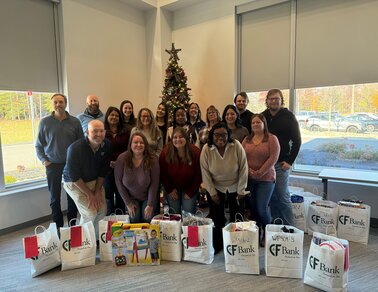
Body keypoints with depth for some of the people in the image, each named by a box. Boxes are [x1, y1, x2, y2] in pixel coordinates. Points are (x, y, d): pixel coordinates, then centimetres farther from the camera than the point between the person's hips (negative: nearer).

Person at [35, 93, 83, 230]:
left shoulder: (75, 122, -1)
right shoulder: (45, 122, -1)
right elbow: (39, 145, 5)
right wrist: (44, 160, -4)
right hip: (53, 165, 0)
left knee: (72, 195, 8)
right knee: (54, 197, 8)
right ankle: (58, 226, 21)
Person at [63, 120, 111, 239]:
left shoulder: (106, 145, -11)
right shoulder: (75, 148, -26)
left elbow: (103, 171, -2)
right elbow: (74, 176, -21)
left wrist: (98, 191, -7)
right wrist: (90, 194, -17)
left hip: (95, 181, 5)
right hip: (75, 183, -5)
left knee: (102, 210, -5)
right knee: (90, 213, -16)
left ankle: (96, 239, 18)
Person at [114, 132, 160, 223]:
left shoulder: (152, 159, -18)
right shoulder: (122, 159, -16)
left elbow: (154, 183, -15)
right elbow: (118, 181, -10)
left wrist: (150, 205, -15)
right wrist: (128, 202, -8)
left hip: (147, 197, 0)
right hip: (131, 197, 1)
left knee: (147, 219, -9)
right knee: (134, 219, -10)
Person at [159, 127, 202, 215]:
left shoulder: (195, 152, -16)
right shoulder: (166, 152, -15)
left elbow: (198, 174, -10)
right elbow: (162, 173, -6)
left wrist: (191, 192, -8)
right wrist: (170, 190, -6)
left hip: (190, 189, -1)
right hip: (173, 189, 1)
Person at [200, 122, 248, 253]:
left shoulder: (237, 146, -18)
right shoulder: (206, 149, -15)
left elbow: (243, 168, -12)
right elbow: (205, 172, -10)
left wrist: (241, 191, -10)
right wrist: (212, 193, -8)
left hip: (235, 187, 0)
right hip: (215, 187, 1)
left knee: (236, 218, 6)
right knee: (216, 218, 5)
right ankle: (217, 246, 25)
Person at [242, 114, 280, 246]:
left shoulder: (272, 139, -4)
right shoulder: (247, 140, 10)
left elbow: (273, 158, -12)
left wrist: (260, 173, -15)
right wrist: (248, 170, -11)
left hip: (265, 179, -4)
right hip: (248, 179, 4)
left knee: (262, 209, -5)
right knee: (252, 208, 8)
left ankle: (267, 234, 19)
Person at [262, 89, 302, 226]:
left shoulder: (288, 117, -4)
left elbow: (297, 141, -4)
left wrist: (290, 161, -10)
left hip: (281, 163, -4)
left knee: (283, 197, -2)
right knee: (272, 197, 10)